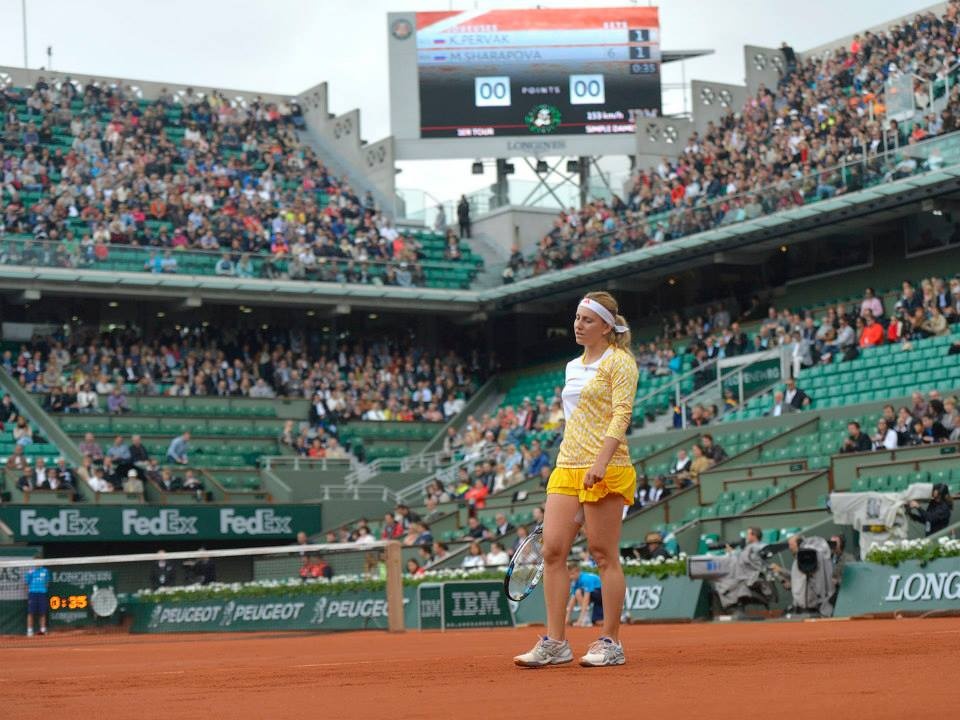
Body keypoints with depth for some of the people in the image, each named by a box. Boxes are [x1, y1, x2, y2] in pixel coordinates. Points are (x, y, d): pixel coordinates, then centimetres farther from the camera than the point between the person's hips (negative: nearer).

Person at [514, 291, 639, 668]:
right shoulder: (573, 367, 20)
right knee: (552, 550, -2)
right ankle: (554, 643, 1)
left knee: (604, 555, -4)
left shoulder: (619, 361, -3)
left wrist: (600, 464, -24)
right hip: (566, 467, 7)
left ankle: (610, 643, 3)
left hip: (605, 470, -7)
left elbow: (621, 415, -14)